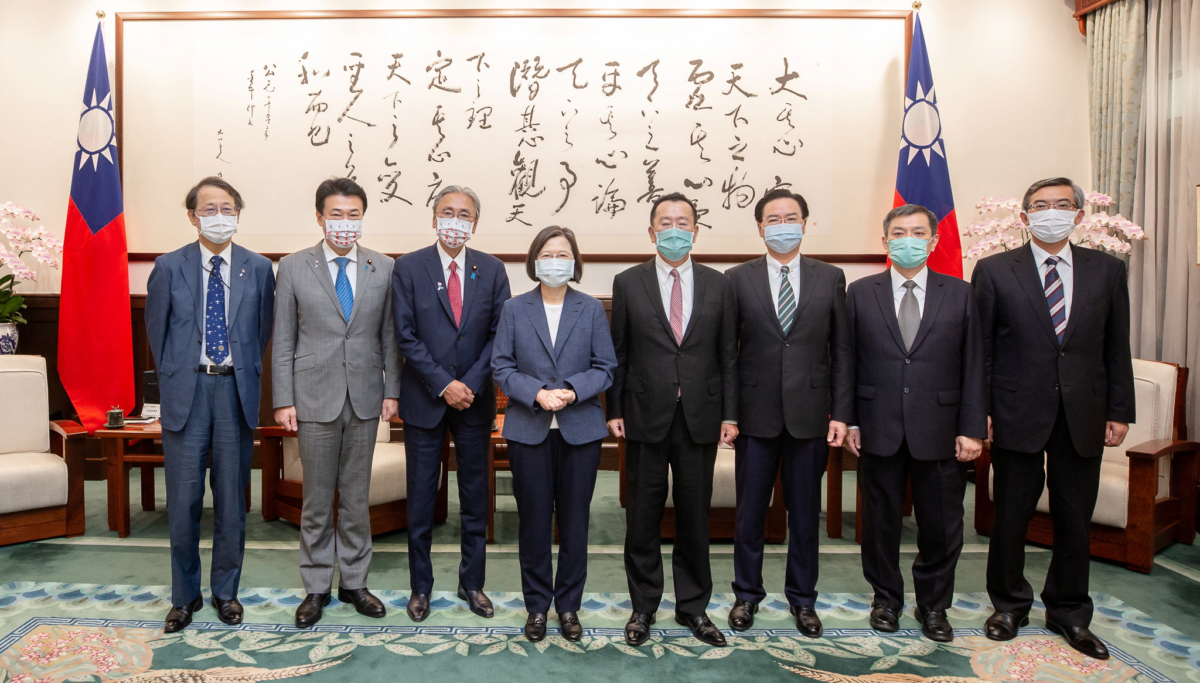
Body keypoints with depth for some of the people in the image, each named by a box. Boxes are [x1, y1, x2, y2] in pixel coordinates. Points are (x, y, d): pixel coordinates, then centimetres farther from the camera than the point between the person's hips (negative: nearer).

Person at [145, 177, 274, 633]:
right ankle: (185, 595, 23)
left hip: (236, 390, 1)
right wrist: (176, 379, 9)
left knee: (231, 498, 9)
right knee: (183, 500, 5)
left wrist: (246, 374, 8)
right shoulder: (169, 267, 2)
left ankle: (226, 591, 25)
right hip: (186, 391, 0)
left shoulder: (259, 268, 4)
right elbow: (156, 331, 10)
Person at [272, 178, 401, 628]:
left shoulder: (384, 268, 3)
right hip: (315, 399, -1)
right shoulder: (294, 268, 0)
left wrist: (391, 391, 0)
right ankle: (316, 588, 24)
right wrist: (283, 400, -4)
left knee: (356, 496, 12)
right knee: (316, 499, 8)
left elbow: (389, 335, 5)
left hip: (365, 399, 2)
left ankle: (354, 582, 27)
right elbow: (283, 341, 0)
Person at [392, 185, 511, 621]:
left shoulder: (492, 270, 3)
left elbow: (499, 334, 0)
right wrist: (443, 385, -13)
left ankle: (472, 583, 26)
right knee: (421, 497, 8)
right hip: (424, 401, -1)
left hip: (475, 400, 2)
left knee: (475, 496, 10)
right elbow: (405, 336, -7)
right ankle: (420, 586, 24)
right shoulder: (408, 267, -2)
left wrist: (471, 383, -11)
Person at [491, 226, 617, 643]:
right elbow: (501, 366, 0)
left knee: (575, 520, 7)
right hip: (529, 430, 0)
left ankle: (569, 605, 24)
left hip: (580, 430, 0)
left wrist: (573, 391, -16)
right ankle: (537, 606, 24)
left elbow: (605, 367, 1)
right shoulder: (514, 309, 5)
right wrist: (537, 393, -16)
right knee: (534, 520, 8)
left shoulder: (592, 310, 5)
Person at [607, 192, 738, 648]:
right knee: (643, 516, 9)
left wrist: (729, 414, 1)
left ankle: (693, 606, 28)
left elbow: (728, 355, 6)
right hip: (646, 417, -1)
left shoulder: (718, 285, 6)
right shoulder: (628, 283, 2)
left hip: (700, 418, 1)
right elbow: (618, 353, 2)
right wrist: (614, 411, -2)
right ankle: (643, 607, 26)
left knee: (695, 516, 11)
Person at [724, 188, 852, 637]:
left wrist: (841, 412, -2)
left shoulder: (831, 278, 5)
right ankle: (747, 595, 28)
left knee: (805, 513, 12)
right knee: (750, 512, 10)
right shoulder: (738, 279, 2)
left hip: (810, 415, 1)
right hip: (756, 415, 0)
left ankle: (802, 599, 29)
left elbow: (842, 350, 4)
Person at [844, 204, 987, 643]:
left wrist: (972, 428, -3)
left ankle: (934, 605, 30)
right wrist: (848, 420, -2)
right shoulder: (861, 293, 4)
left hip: (939, 430, 1)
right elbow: (847, 361, 3)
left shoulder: (959, 294, 5)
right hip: (879, 428, 0)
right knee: (881, 520, 11)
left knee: (941, 524, 9)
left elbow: (973, 366, 2)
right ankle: (886, 598, 30)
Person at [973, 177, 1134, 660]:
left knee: (1075, 520, 12)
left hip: (1083, 417, 2)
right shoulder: (994, 271, -1)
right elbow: (979, 348, -1)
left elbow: (1117, 348, 7)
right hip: (1018, 415, -2)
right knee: (1010, 516, 9)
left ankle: (1069, 613, 30)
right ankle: (1009, 605, 28)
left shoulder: (1107, 270, 7)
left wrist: (1120, 413, 4)